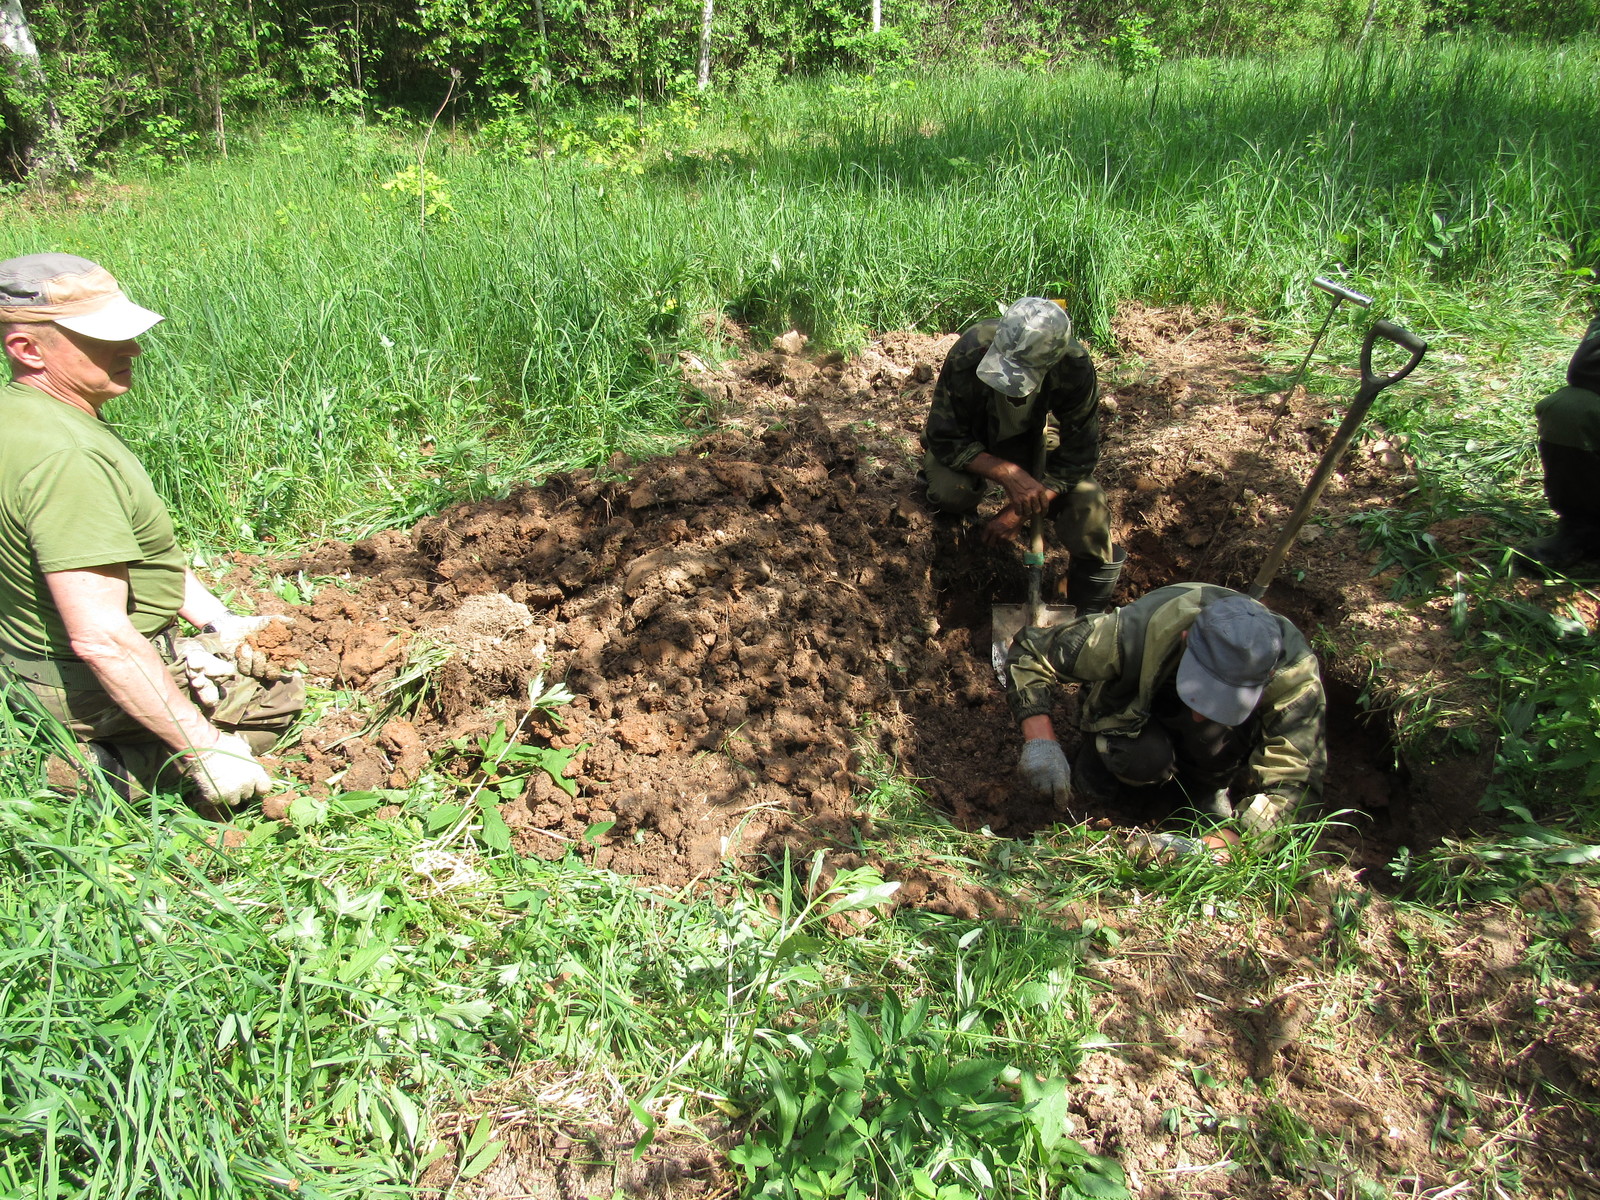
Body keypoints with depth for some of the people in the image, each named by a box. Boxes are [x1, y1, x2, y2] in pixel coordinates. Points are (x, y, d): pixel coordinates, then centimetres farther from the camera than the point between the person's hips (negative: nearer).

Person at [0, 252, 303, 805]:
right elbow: (101, 637, -35)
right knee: (279, 695, 7)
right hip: (87, 686, -9)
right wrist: (204, 748, -29)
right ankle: (112, 770, -3)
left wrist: (215, 621, 8)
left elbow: (138, 549, 10)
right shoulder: (66, 457, -32)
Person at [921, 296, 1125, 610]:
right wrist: (1009, 474, -40)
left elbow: (1078, 456, -21)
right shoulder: (969, 355, -35)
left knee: (1087, 503, -21)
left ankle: (1093, 617, -2)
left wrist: (1017, 514, -27)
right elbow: (945, 439, -27)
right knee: (951, 493, -35)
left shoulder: (1075, 369, -30)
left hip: (1033, 440, 2)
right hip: (970, 441, -1)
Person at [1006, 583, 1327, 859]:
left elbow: (1292, 785, -36)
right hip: (1135, 715, -1)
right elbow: (1029, 652, -29)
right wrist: (1040, 740, -42)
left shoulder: (1295, 675, -37)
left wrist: (1216, 843, -50)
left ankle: (1209, 788, -3)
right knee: (1097, 787, -33)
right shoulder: (1135, 633, -40)